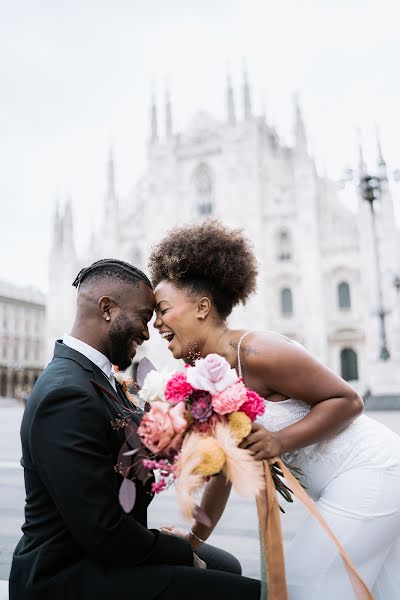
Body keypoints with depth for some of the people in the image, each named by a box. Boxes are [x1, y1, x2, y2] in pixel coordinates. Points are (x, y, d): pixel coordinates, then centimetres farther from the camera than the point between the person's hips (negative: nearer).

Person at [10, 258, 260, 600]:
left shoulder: (92, 376, 5)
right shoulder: (68, 393, -26)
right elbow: (102, 531, -25)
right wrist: (183, 554, -12)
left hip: (100, 554, 10)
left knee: (223, 566, 20)